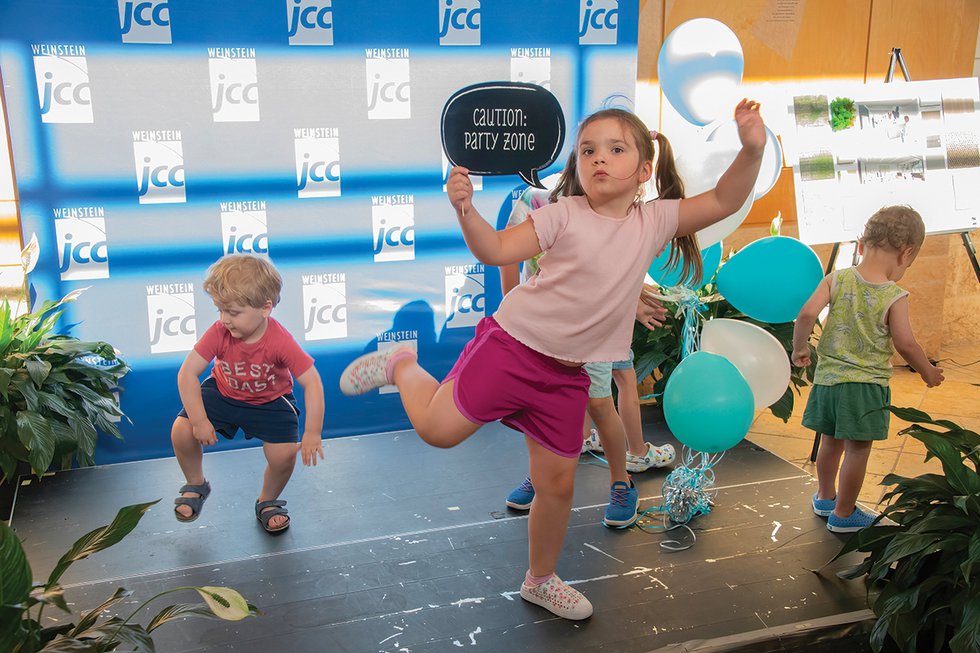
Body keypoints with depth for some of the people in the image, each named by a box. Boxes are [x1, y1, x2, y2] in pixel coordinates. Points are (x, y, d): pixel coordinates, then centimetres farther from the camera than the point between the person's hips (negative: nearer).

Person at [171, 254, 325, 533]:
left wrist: (312, 433, -34)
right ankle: (196, 486, 16)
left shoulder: (280, 341, -32)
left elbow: (312, 383, -31)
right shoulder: (218, 332, -25)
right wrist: (199, 420, -26)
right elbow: (187, 373, -22)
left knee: (283, 454, -20)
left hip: (270, 401, -2)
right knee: (181, 432, -16)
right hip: (222, 393, 2)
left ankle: (267, 501, 15)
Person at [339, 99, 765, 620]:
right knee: (437, 429, -6)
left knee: (558, 484, 11)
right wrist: (466, 210, -33)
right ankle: (403, 366, 26)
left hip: (567, 373, 4)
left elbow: (723, 202, 2)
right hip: (514, 345, -3)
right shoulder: (565, 215, -10)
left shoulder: (654, 221, 1)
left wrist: (751, 150, -14)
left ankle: (540, 580, 34)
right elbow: (497, 251, -16)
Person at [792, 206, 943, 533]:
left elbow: (807, 314, -13)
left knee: (830, 441, 21)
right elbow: (905, 344, -11)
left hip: (828, 377, 4)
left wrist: (799, 348, 3)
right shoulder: (896, 297, -12)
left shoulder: (836, 280, -4)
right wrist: (928, 371, 7)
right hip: (866, 383, -4)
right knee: (857, 449, 9)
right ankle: (843, 515, 20)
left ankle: (825, 497, 41)